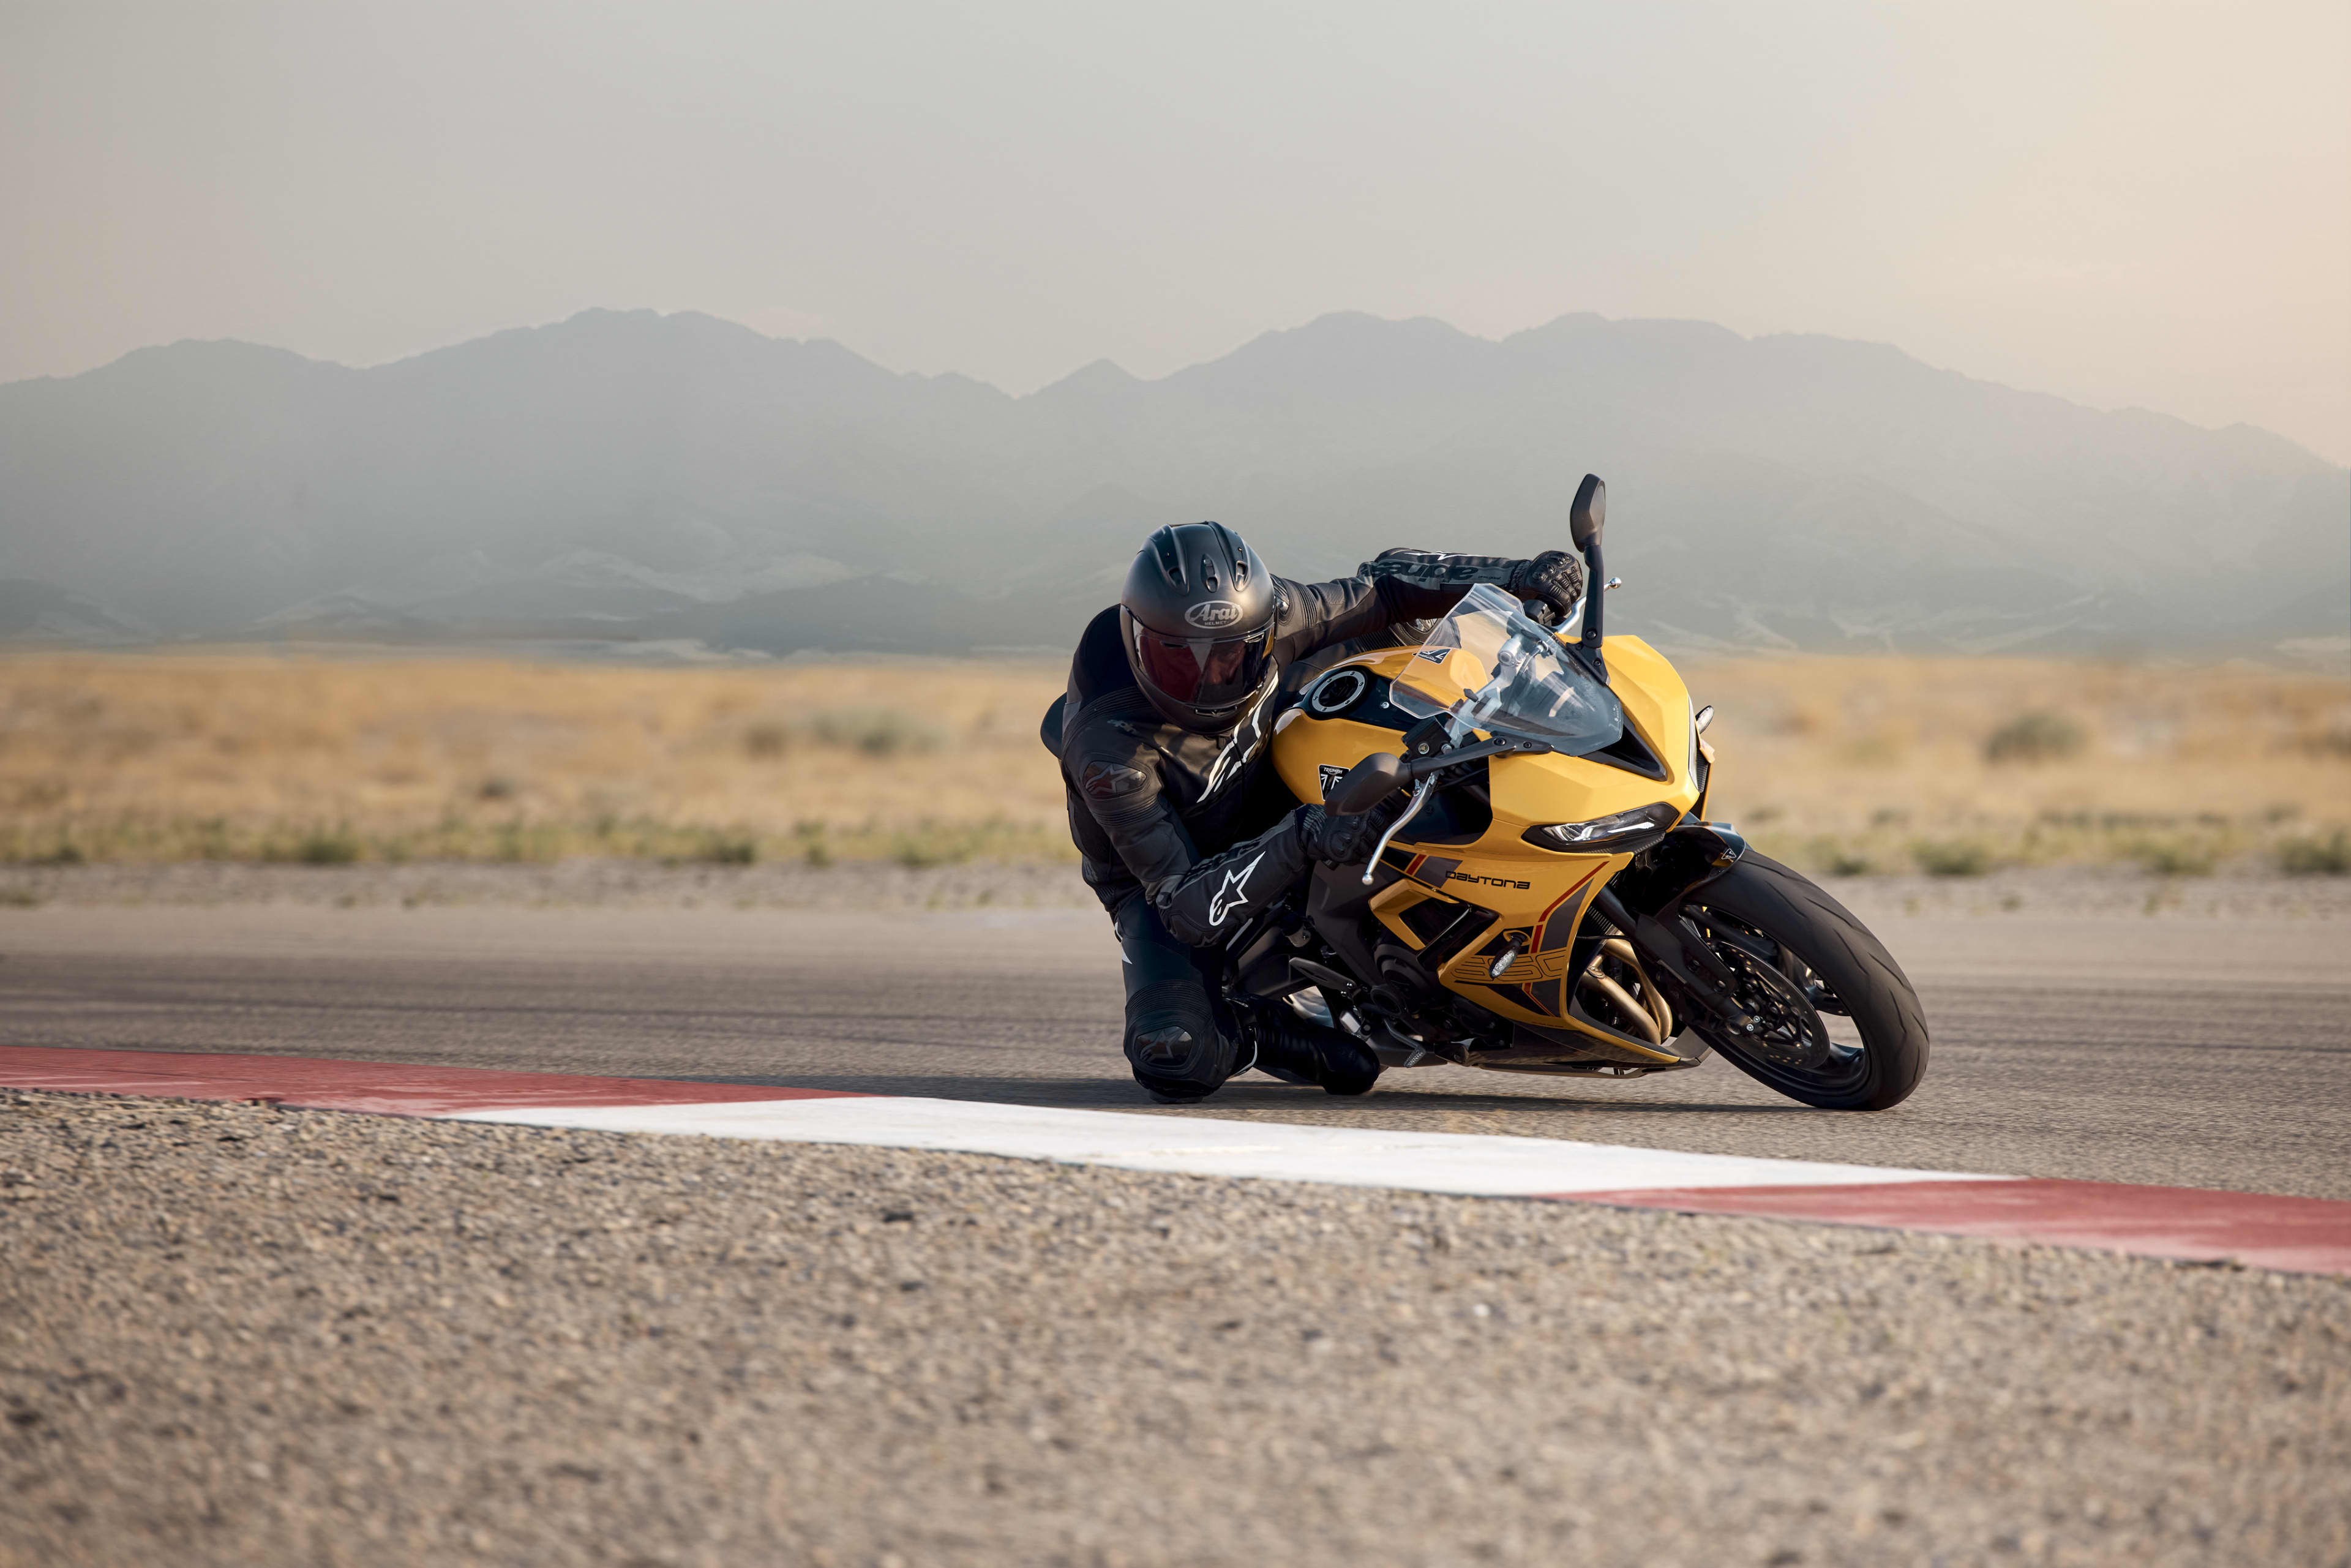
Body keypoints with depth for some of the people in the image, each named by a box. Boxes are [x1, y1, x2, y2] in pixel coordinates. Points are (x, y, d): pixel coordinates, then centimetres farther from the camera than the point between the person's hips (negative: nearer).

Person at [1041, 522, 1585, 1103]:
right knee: (1175, 1060, -34)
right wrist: (1302, 838, -54)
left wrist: (1516, 576, -23)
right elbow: (1189, 909, -40)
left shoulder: (1264, 620, -24)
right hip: (1166, 881, -5)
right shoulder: (1110, 748, -38)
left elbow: (1384, 586, -8)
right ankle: (1268, 1035, -2)